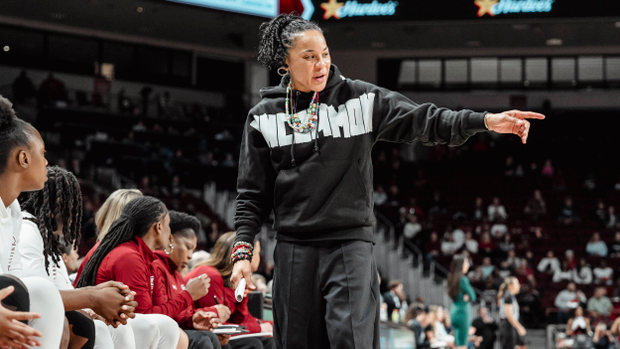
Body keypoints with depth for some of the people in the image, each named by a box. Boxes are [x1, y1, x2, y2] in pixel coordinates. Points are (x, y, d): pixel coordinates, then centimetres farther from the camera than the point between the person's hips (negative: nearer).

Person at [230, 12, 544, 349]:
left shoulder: (358, 98, 3)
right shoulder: (264, 116, 5)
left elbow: (421, 120, -3)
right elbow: (252, 194, 7)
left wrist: (486, 120, -16)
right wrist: (242, 251, -3)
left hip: (350, 246, -1)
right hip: (294, 250, 1)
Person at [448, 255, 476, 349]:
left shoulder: (452, 278, 9)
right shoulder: (463, 279, -16)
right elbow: (473, 296, -11)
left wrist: (466, 297, -5)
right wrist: (468, 297, 7)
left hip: (454, 310, 9)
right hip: (463, 312, -9)